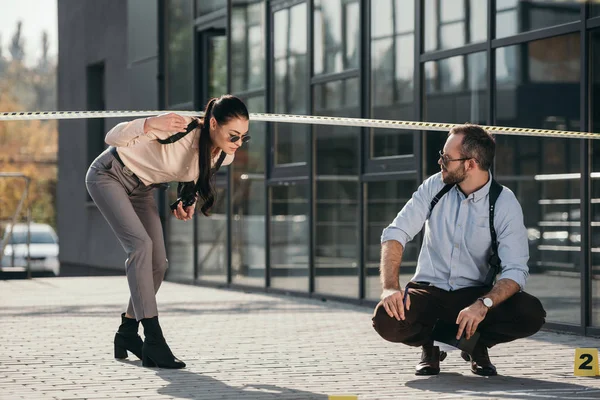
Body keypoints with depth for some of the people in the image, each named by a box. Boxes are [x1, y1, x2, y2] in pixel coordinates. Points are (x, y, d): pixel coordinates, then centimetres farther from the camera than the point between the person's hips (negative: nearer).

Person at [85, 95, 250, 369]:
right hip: (108, 175, -7)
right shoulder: (179, 130, -35)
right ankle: (153, 340, -25)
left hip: (141, 189, 7)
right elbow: (112, 138, -29)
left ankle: (127, 333, 21)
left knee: (158, 264, 0)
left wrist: (188, 202, -10)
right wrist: (151, 123, -48)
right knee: (141, 244, -24)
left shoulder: (225, 156, -15)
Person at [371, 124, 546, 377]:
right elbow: (396, 233, -7)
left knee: (531, 314, -28)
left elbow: (515, 271, -18)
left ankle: (477, 345, 5)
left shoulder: (505, 204, -11)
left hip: (476, 295, -1)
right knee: (386, 320, -30)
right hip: (429, 291, 1)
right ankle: (430, 344, 6)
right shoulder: (435, 186, -4)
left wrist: (483, 305, -37)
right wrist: (390, 287, -24)